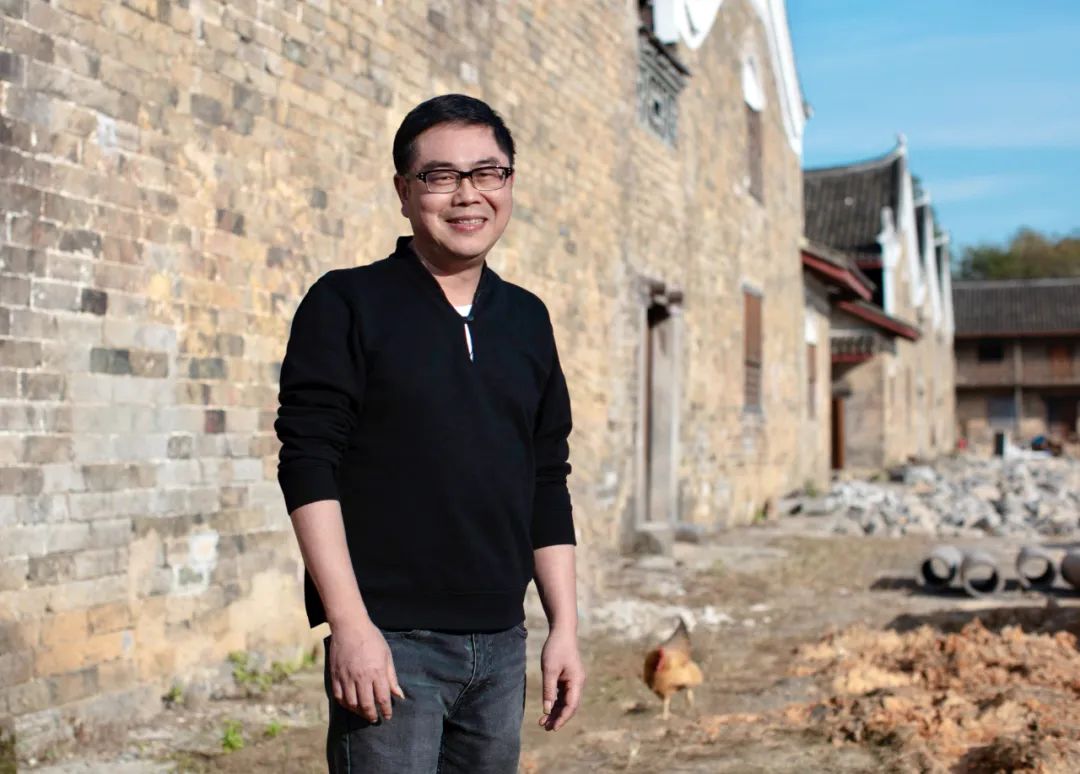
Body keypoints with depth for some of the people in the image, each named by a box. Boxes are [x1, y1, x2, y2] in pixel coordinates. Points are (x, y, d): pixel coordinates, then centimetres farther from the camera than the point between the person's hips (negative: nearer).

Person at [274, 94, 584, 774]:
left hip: (501, 641, 5)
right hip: (390, 639, -5)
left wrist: (564, 626, 10)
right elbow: (309, 467, -9)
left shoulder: (527, 319, 12)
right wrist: (350, 623, -16)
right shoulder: (348, 304, -3)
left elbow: (548, 482, 14)